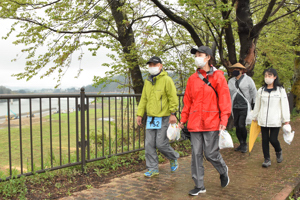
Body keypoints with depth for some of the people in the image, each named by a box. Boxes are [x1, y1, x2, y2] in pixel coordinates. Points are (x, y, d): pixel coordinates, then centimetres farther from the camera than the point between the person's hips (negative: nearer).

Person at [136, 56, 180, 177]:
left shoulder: (166, 80, -6)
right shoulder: (147, 82, 14)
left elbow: (173, 98, -10)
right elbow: (143, 99, 17)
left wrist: (172, 113, -16)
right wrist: (139, 114, 13)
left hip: (163, 117, -6)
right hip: (151, 117, 7)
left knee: (161, 143, -5)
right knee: (149, 144, 4)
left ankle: (173, 158, 24)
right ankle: (153, 169, 15)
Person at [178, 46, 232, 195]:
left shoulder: (218, 77, -1)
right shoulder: (192, 78, 10)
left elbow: (224, 99, -5)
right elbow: (187, 100, 13)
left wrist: (224, 120, -13)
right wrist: (183, 119, 9)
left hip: (211, 122, -4)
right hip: (195, 122, 4)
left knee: (211, 153, 0)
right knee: (196, 154, 5)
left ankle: (223, 171, 33)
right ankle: (199, 186, 17)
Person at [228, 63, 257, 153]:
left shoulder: (248, 80, -1)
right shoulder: (231, 81, 12)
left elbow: (254, 93, 3)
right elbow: (228, 94, 20)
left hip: (245, 107, -5)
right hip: (235, 108, 5)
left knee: (241, 125, -14)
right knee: (237, 126, 7)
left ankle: (244, 144, 6)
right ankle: (241, 144, 22)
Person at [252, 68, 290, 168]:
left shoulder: (281, 90, 0)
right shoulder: (261, 90, 8)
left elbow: (284, 105, 0)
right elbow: (257, 105, 14)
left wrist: (286, 119, -1)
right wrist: (255, 117, 16)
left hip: (275, 121, -3)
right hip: (263, 121, 3)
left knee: (273, 139, -4)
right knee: (265, 140, 4)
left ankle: (278, 152, 28)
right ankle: (267, 159, 16)